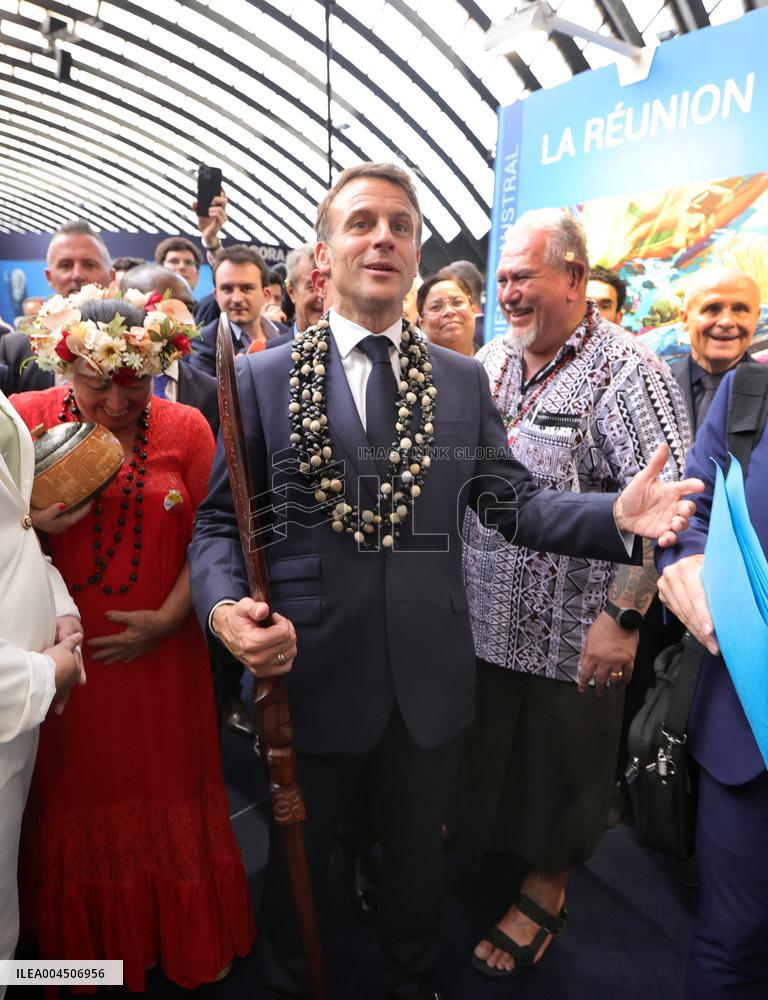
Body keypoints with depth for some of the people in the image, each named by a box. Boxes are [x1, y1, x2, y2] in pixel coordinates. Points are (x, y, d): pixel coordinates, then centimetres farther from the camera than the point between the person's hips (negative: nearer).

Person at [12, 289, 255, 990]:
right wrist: (32, 525, -18)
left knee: (168, 795, 14)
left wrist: (168, 620, -13)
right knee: (72, 801, 15)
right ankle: (78, 946, 42)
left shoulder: (186, 428, -3)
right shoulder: (26, 419, -2)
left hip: (156, 657, 0)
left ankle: (188, 945, 39)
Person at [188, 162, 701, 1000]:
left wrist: (616, 516, -18)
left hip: (427, 677, 2)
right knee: (298, 859, 24)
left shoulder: (463, 380, 2)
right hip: (308, 671, -1)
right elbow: (219, 522, -4)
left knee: (417, 854, 26)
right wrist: (223, 604, -24)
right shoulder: (263, 378, -4)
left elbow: (511, 501, -1)